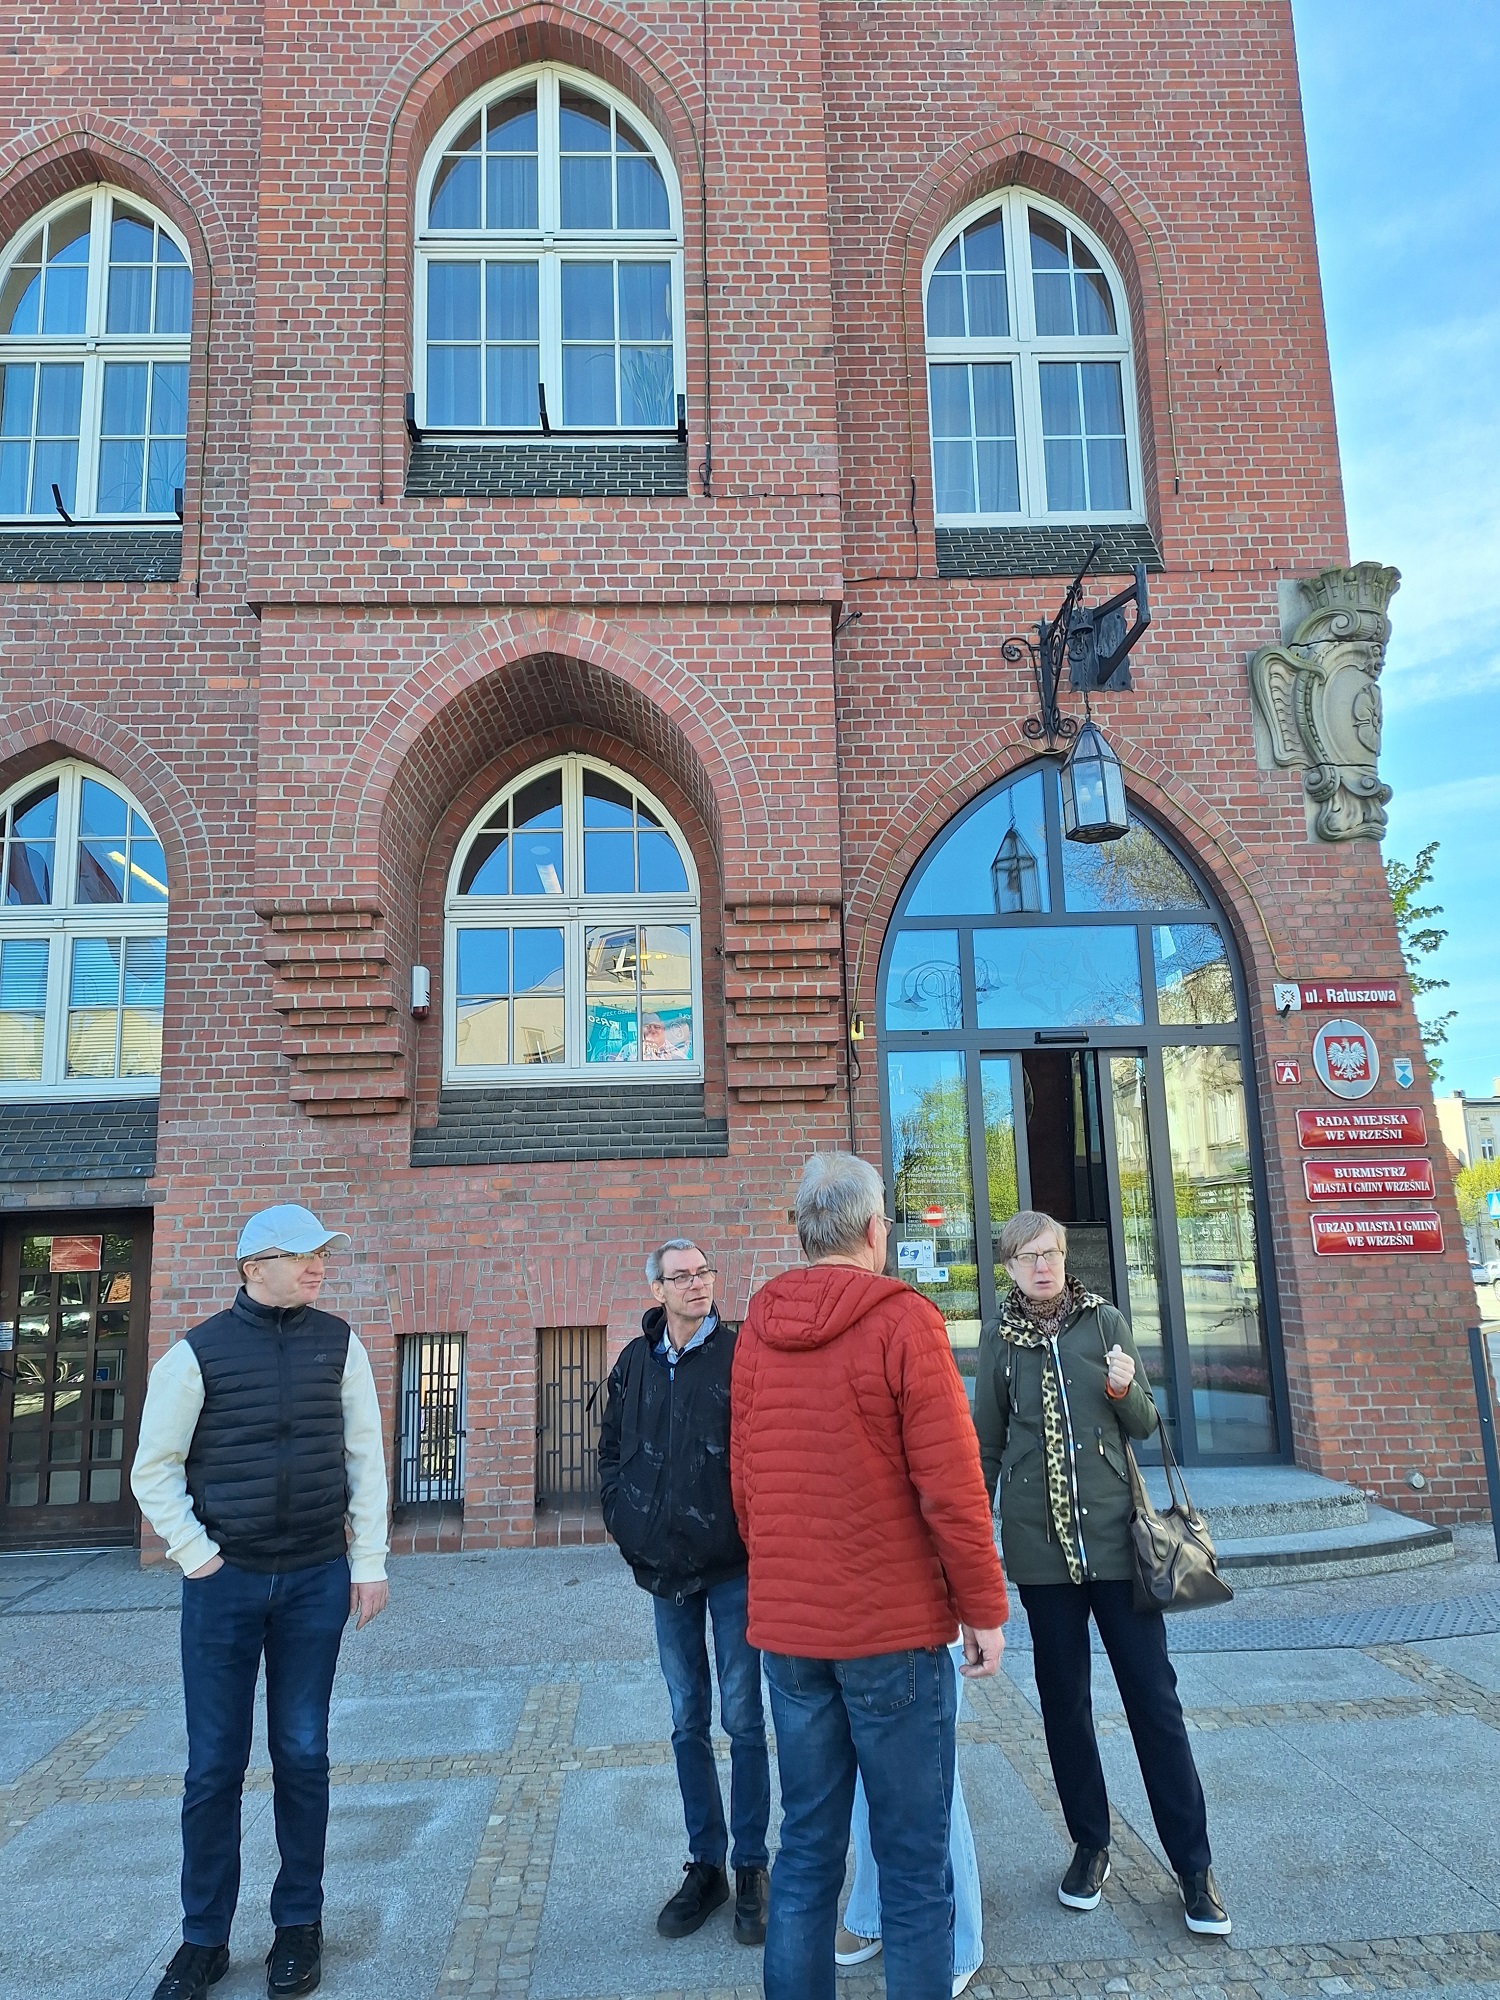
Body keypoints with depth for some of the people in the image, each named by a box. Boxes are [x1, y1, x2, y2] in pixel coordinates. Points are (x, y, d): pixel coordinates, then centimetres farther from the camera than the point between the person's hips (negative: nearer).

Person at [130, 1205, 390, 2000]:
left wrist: (369, 1562, 0)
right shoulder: (197, 1353, -6)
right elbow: (154, 1469, 0)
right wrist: (197, 1555, -4)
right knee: (213, 1767, 7)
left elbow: (365, 1458, 2)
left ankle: (299, 1924, 28)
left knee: (302, 1756, 11)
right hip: (225, 1580, -1)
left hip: (317, 1580, 1)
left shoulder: (338, 1344, -1)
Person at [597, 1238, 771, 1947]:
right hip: (665, 1569, 4)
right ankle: (705, 1865, 28)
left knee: (742, 1720, 5)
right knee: (688, 1723, 14)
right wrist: (624, 1521, 6)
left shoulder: (739, 1355, -10)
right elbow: (611, 1449, 15)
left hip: (731, 1567, -4)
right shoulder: (635, 1364, 4)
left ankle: (751, 1867, 21)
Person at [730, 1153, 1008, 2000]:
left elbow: (745, 1482, 9)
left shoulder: (757, 1331, 3)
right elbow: (952, 1484, -14)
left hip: (788, 1627, 5)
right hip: (893, 1627, -5)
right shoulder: (903, 1319, -13)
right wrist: (985, 1607, -3)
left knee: (807, 1851, 17)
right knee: (914, 1859, 8)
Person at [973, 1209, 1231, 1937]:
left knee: (1154, 1698, 4)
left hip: (1113, 1532, -1)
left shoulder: (1104, 1321, -1)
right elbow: (987, 1445, 9)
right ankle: (1090, 1845, 29)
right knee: (1063, 1700, 11)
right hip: (1041, 1545, 1)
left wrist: (1123, 1389, -17)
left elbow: (1145, 1424, 4)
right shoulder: (999, 1339, 1)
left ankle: (1193, 1864, 17)